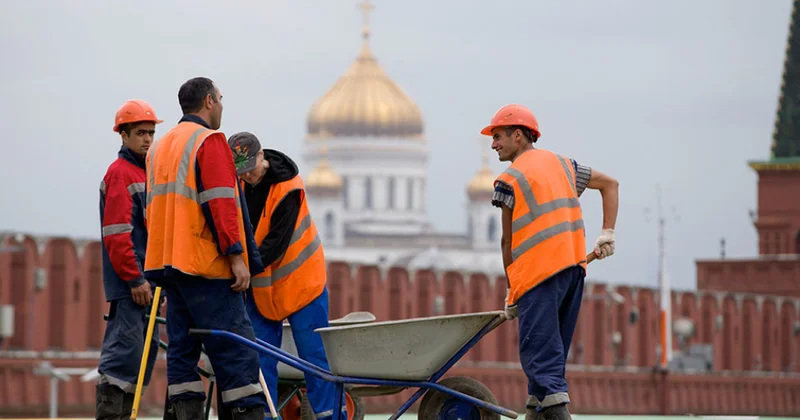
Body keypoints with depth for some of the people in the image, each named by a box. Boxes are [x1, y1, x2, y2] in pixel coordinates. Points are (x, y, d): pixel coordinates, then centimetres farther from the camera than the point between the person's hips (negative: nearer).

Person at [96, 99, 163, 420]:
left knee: (146, 349, 10)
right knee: (124, 352, -13)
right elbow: (116, 234, -16)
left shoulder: (145, 173, 20)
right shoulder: (120, 173, -9)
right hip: (128, 283, -10)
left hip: (145, 280, 10)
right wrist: (135, 279, -19)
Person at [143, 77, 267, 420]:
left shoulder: (159, 148, 20)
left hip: (168, 263, 8)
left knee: (182, 349, 6)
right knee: (236, 351, -9)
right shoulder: (210, 141, -7)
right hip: (206, 264, -8)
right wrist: (236, 256, -17)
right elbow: (221, 203, -16)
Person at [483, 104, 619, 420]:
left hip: (539, 272, -8)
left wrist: (511, 291, 8)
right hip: (574, 266, 8)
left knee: (539, 352, -10)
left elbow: (508, 241, 0)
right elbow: (610, 184, 22)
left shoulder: (510, 179, -2)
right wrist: (607, 234, 15)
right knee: (552, 349, 14)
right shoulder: (561, 164, 18)